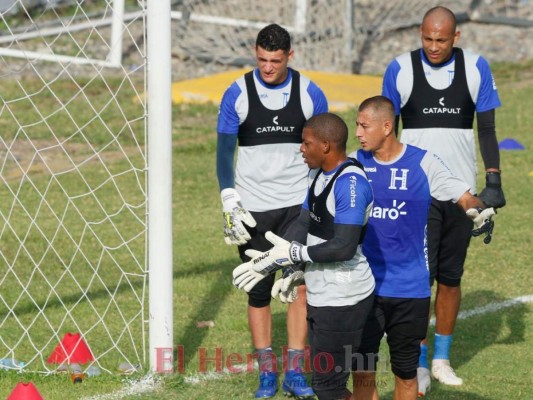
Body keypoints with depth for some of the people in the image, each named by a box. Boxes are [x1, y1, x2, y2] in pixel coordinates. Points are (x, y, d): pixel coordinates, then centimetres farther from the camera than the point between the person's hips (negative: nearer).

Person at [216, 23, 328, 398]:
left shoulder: (310, 94, -2)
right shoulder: (237, 94, -4)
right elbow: (224, 152, 2)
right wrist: (230, 204, -6)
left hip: (298, 204, 0)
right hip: (252, 208, 0)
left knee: (301, 283, -6)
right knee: (258, 290, 3)